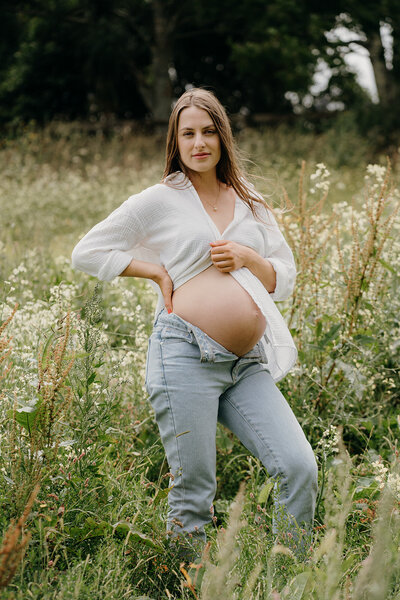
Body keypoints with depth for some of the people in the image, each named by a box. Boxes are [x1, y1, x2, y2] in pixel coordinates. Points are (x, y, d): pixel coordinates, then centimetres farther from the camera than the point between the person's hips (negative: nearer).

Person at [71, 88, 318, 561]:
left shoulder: (250, 203, 19)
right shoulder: (159, 201, 6)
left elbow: (285, 280, 19)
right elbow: (86, 253, 8)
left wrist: (246, 257, 0)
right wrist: (156, 270, 1)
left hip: (248, 365, 4)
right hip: (186, 356, -4)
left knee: (300, 469, -8)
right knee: (193, 495, -1)